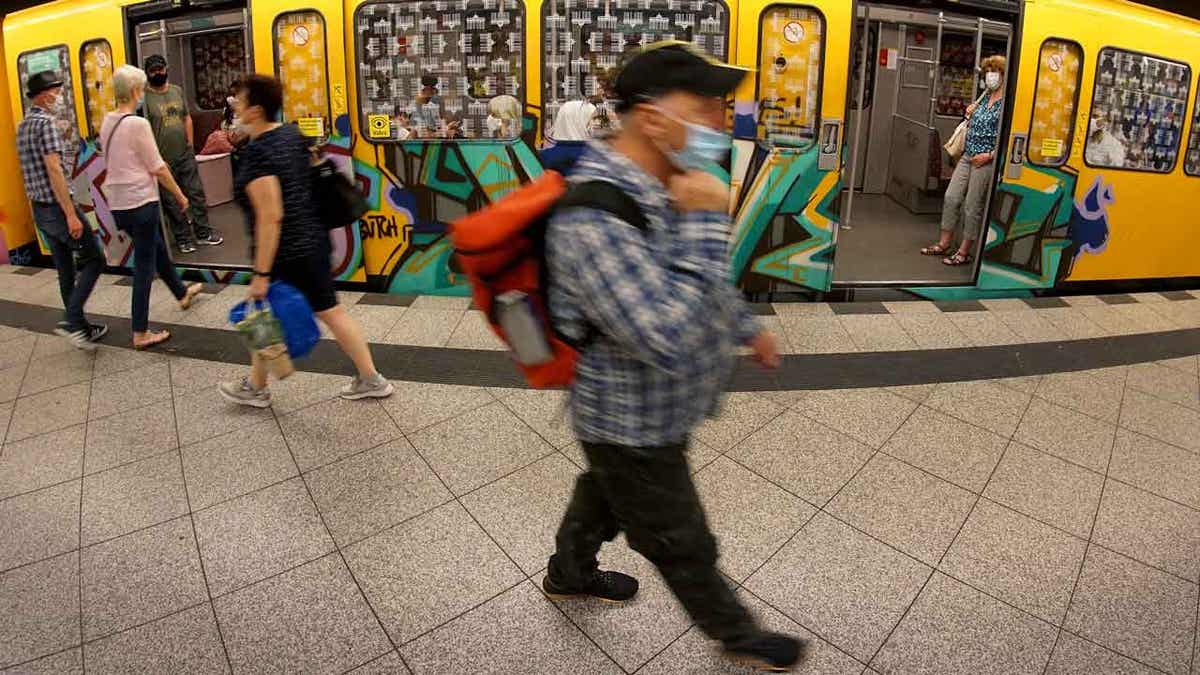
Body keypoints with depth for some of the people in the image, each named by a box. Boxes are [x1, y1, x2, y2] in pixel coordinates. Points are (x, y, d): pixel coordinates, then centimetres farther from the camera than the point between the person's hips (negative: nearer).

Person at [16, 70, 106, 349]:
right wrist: (71, 214, -23)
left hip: (39, 209, 9)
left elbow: (33, 170, 20)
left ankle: (80, 327, 18)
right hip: (58, 207, -9)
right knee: (94, 260, 0)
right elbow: (54, 169, -21)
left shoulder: (23, 126, 16)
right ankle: (71, 320, -9)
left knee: (66, 269, 13)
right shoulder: (45, 123, -14)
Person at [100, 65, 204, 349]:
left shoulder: (107, 122, 7)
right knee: (144, 264, -1)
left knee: (157, 248, 27)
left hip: (118, 202, 8)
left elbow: (114, 162, 14)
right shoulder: (137, 124, -17)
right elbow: (158, 169, -14)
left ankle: (182, 293, 49)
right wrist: (180, 196, -3)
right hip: (140, 201, -8)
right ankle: (140, 333, 5)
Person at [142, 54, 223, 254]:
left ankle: (203, 233, 19)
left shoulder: (177, 91, 8)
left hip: (186, 155, 5)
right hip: (164, 160, -4)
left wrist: (190, 144, 6)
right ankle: (183, 239, 14)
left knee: (197, 193, 8)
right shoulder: (145, 97, -9)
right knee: (172, 202, 4)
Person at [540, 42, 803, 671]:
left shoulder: (664, 185, -4)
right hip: (634, 425, -9)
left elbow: (702, 280, 15)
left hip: (645, 411, 9)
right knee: (683, 545, 16)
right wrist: (706, 222, -34)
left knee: (606, 495, 32)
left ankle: (569, 573, 59)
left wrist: (746, 326, 25)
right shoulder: (594, 218, -35)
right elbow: (672, 340, -40)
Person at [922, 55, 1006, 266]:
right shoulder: (984, 100, 13)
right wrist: (969, 115, 7)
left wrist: (989, 155, -19)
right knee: (951, 197, 6)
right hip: (968, 156, 8)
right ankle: (944, 244, 17)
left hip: (986, 161, -8)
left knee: (973, 206, -2)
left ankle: (964, 252, 8)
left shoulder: (1006, 104, -10)